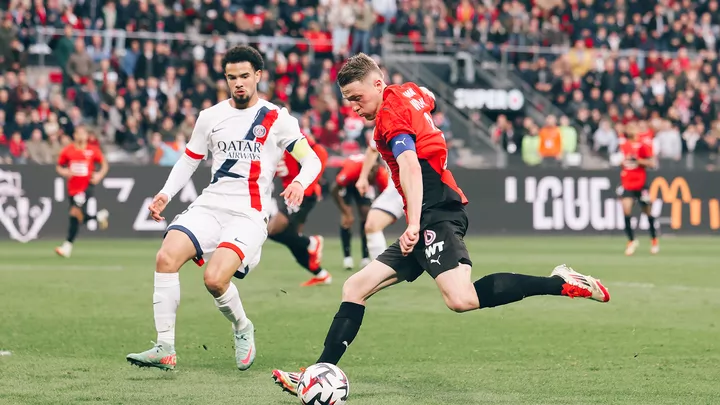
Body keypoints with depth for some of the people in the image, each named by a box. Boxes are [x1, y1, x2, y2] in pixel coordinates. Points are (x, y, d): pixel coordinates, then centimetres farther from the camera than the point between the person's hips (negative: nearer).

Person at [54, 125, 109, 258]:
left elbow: (104, 164, 11)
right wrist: (64, 172, -9)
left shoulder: (93, 150, 0)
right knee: (80, 217, 4)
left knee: (76, 213, -19)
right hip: (73, 188, 4)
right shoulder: (67, 151, 3)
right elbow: (59, 167, 13)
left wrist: (100, 175, -7)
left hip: (87, 186, -4)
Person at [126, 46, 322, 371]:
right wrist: (165, 194, 7)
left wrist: (299, 183, -22)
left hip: (248, 216, -4)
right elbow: (190, 159, 22)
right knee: (166, 258, -21)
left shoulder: (277, 119, 1)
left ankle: (243, 330, 7)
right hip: (209, 206, 4)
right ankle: (165, 349, -16)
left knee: (215, 279, -26)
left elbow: (311, 160, 1)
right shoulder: (211, 116, 12)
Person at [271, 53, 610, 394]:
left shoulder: (390, 114, -9)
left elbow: (410, 165, -25)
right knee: (355, 288, 8)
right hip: (429, 221, 11)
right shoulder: (409, 92, 17)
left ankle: (559, 283, -20)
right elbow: (429, 100, 43)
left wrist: (414, 225, -35)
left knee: (461, 299, -29)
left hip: (436, 215, -11)